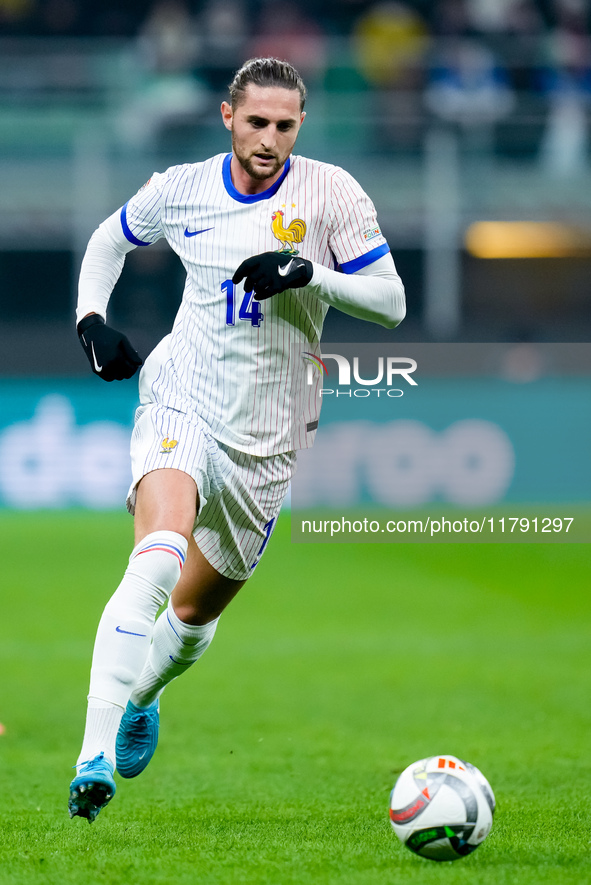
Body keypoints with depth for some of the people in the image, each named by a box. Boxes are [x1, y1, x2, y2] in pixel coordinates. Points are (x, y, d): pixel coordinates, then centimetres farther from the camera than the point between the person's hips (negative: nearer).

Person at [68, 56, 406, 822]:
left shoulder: (331, 193, -7)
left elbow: (391, 302, -8)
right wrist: (92, 319, 2)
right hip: (182, 403, -2)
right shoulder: (180, 191, -2)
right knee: (158, 558, -30)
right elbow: (110, 239, 19)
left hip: (267, 436, 2)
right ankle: (94, 755, -33)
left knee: (196, 612, 15)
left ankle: (141, 696, 51)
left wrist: (310, 274, -24)